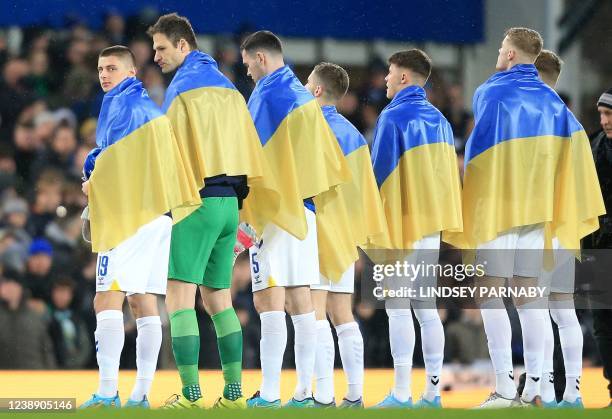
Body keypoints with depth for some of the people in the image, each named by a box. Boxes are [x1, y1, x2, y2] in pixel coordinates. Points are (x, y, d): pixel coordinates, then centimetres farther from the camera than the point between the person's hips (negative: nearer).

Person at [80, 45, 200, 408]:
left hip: (129, 212, -9)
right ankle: (141, 394, 9)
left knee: (107, 300, -12)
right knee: (144, 302, 10)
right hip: (161, 211, 9)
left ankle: (108, 393, -20)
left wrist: (92, 178, 3)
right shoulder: (154, 109, 21)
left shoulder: (121, 103, -6)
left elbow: (114, 156, -14)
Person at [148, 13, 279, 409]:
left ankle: (191, 395, -18)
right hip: (229, 202, 8)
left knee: (180, 298, -9)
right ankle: (234, 393, 9)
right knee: (218, 299, 13)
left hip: (198, 201, -8)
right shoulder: (227, 87, 16)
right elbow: (249, 149, 16)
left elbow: (172, 152, -9)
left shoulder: (183, 87, -7)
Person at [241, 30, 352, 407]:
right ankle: (305, 391, 9)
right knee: (300, 301, 9)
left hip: (274, 207, -8)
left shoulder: (268, 94, -8)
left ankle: (269, 394, -15)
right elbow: (324, 156, 18)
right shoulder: (303, 96, 16)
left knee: (269, 301, -10)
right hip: (305, 207, 8)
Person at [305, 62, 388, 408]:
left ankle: (324, 397, -16)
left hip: (315, 229, -8)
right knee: (343, 316, 10)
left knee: (315, 315, -10)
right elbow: (367, 186, 16)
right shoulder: (353, 133, 16)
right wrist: (372, 231, 19)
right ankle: (355, 396, 9)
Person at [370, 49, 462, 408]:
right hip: (433, 225, 7)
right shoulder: (439, 120, 13)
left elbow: (380, 173, -12)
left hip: (401, 226, -7)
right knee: (426, 305, 11)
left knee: (398, 307, -5)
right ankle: (433, 390, 9)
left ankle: (401, 394, -8)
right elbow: (449, 173, 15)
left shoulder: (394, 117, -9)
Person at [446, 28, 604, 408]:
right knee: (527, 292, 8)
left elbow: (477, 150, -9)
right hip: (536, 206, 6)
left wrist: (469, 202, -3)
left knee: (490, 291, -5)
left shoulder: (493, 94, -6)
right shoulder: (551, 100, 11)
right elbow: (573, 144, 6)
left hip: (497, 203, -6)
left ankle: (506, 387, -14)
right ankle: (534, 387, 2)